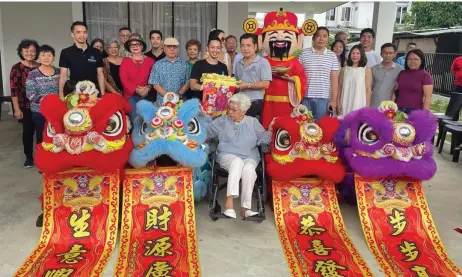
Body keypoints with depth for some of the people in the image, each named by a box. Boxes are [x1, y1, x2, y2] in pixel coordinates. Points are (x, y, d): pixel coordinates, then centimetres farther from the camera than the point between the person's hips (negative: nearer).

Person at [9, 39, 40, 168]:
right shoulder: (17, 68, -5)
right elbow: (14, 90, -7)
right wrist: (17, 109, -11)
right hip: (25, 106, -2)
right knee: (28, 130, 5)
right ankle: (29, 157, 20)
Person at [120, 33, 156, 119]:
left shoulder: (150, 61, 6)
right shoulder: (125, 61, 5)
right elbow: (123, 79, -3)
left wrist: (148, 88, -16)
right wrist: (137, 90, -14)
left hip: (147, 96, 1)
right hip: (131, 96, 0)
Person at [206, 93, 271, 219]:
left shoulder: (253, 122, 16)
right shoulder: (222, 120, 15)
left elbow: (264, 139, 11)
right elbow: (206, 129, 16)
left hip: (249, 157, 1)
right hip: (227, 156, -1)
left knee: (249, 168, -36)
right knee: (237, 162, -38)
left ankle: (245, 207, -33)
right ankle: (229, 201, -46)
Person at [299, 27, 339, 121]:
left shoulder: (332, 56, 7)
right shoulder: (304, 53, 3)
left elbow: (334, 79, 6)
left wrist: (334, 100, 1)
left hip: (323, 98, 1)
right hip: (305, 97, -1)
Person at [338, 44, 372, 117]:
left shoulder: (367, 70, 3)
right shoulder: (344, 70, 9)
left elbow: (368, 90, 1)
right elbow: (340, 88, 9)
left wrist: (367, 107, -4)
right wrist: (338, 104, 2)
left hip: (359, 105, -2)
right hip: (345, 105, 2)